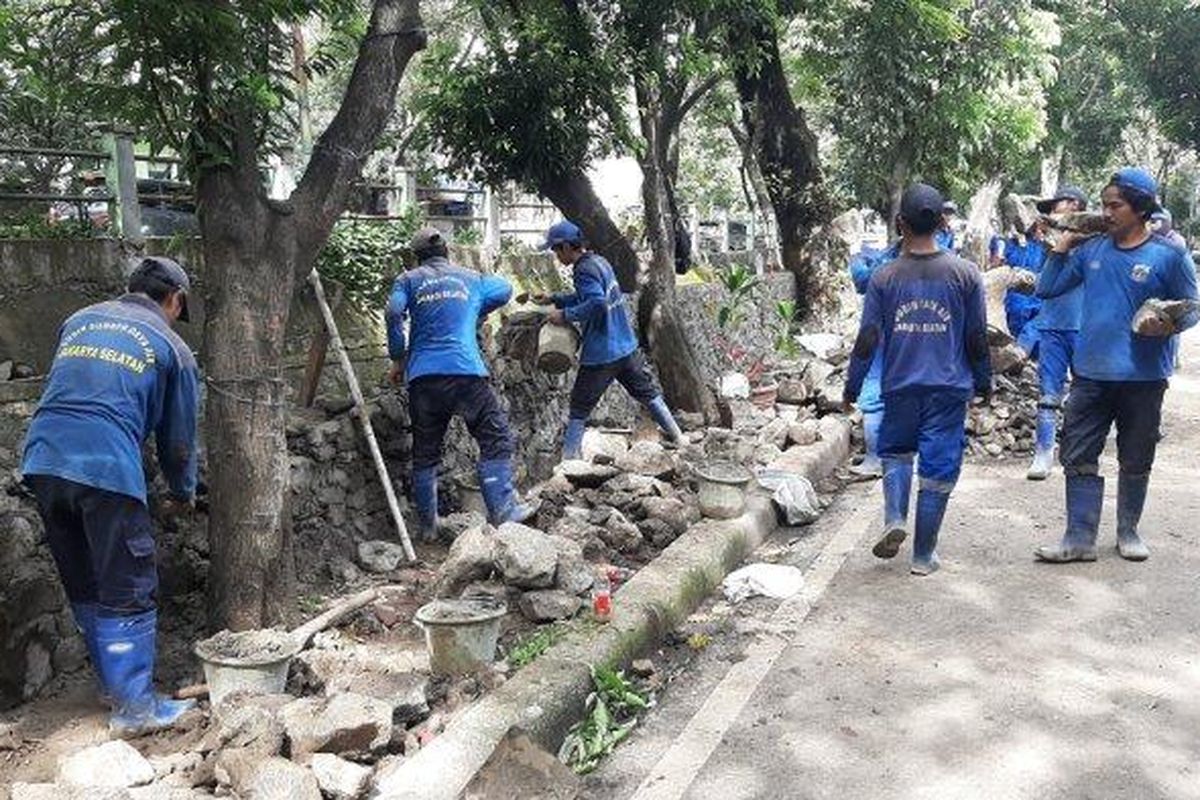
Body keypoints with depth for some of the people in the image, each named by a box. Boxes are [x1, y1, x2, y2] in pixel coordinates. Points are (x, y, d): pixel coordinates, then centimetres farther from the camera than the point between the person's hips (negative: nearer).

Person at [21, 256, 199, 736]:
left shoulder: (79, 320, 22)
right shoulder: (171, 348, 8)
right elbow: (179, 438, 13)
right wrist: (183, 494, 29)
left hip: (42, 460, 6)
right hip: (108, 469, -6)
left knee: (83, 589, 17)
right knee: (129, 592, 3)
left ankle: (113, 683, 30)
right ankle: (135, 706, 5)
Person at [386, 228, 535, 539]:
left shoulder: (409, 280, 13)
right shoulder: (470, 278, 18)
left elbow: (394, 312, -5)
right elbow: (505, 289, 34)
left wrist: (398, 359, 5)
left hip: (422, 376, 2)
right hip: (466, 371, -1)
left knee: (425, 453, 10)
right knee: (496, 439, 2)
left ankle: (427, 525, 15)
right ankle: (502, 510, -8)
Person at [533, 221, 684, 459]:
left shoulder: (585, 270, -17)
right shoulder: (600, 261, 11)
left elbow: (597, 304, -30)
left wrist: (566, 315, -21)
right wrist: (554, 299, 21)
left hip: (601, 355, -9)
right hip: (627, 347, 9)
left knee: (579, 407, 2)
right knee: (647, 392, 19)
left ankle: (569, 457, 7)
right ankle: (678, 438, 25)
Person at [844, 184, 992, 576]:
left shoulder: (884, 277, -4)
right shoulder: (966, 274, -3)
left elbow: (867, 340, -3)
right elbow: (978, 338, 2)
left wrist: (852, 388, 7)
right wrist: (984, 383, 15)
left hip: (900, 385, 0)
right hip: (949, 386, 0)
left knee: (896, 452, 21)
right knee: (938, 470, 7)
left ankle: (894, 519, -2)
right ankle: (924, 555, 13)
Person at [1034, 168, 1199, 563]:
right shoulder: (1091, 249, 4)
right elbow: (1046, 289, 8)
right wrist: (1062, 247, 1)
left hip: (1143, 378, -2)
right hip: (1091, 375, 3)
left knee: (1135, 463, 13)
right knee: (1078, 459, 0)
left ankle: (1128, 531, 30)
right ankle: (1079, 539, 7)